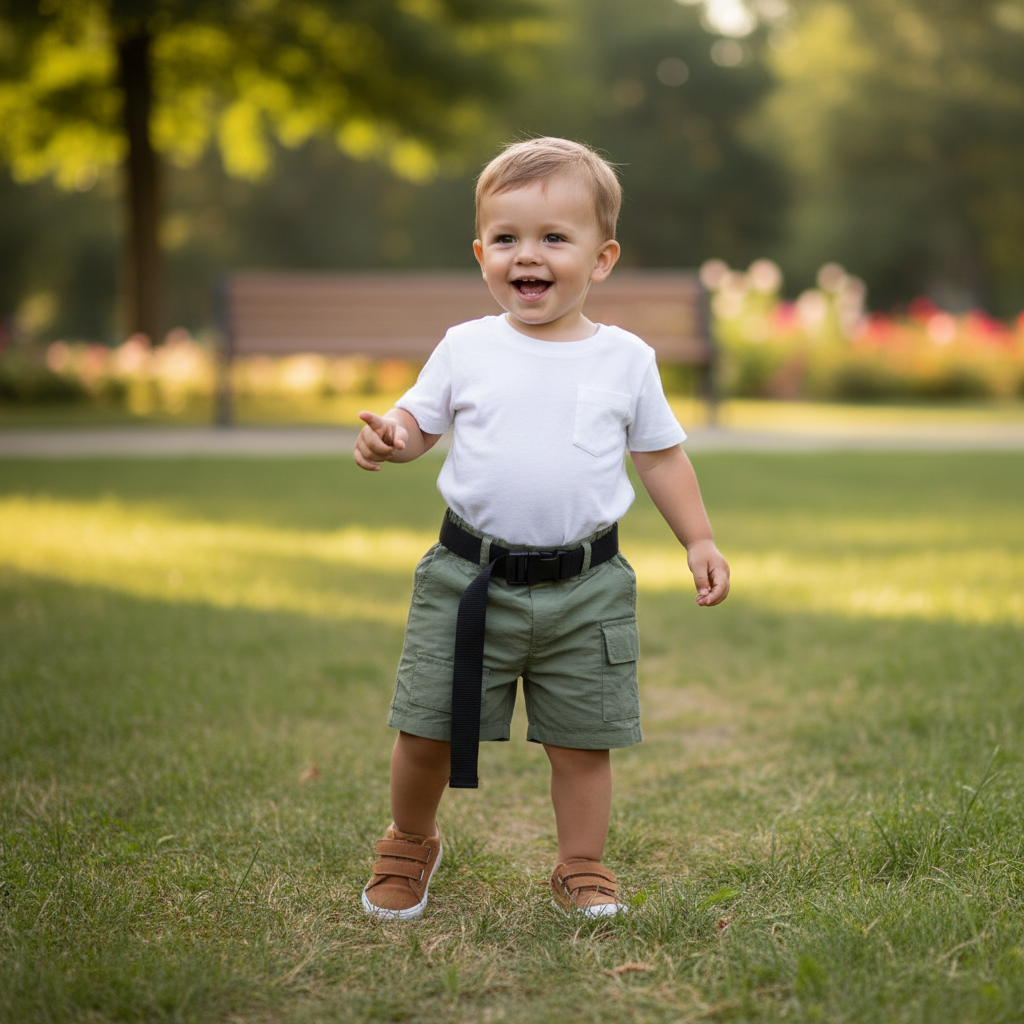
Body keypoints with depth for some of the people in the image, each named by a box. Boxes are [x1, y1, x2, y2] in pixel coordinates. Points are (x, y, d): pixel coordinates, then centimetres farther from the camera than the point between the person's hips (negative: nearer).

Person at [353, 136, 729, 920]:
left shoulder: (626, 359, 2)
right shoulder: (466, 348, 1)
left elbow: (661, 456, 11)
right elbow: (419, 421, 8)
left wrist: (699, 540, 8)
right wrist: (389, 438, -14)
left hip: (585, 587, 0)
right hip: (470, 577, 0)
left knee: (581, 739, 7)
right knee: (425, 731, 6)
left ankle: (582, 865, 27)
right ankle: (411, 843, 32)